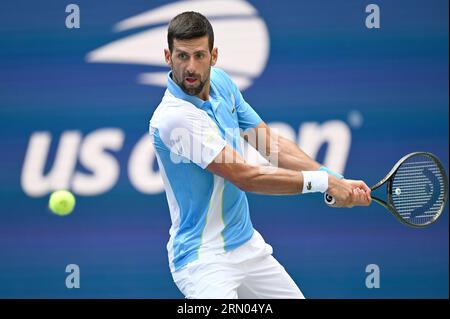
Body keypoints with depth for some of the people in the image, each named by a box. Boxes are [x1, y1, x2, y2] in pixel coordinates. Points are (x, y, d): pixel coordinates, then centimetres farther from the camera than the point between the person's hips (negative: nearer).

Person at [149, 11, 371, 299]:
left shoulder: (221, 82, 2)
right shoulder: (173, 117, -24)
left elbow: (271, 144, 5)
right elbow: (245, 177, -25)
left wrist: (336, 179, -8)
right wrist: (324, 182, -20)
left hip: (248, 244, 8)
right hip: (204, 257, -8)